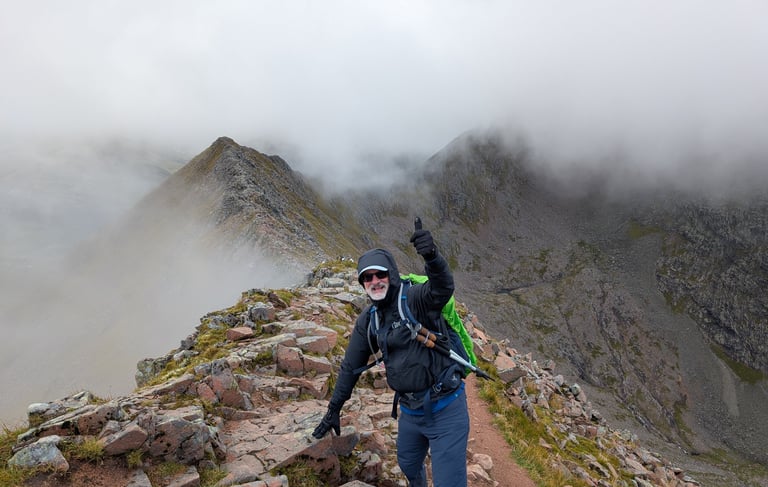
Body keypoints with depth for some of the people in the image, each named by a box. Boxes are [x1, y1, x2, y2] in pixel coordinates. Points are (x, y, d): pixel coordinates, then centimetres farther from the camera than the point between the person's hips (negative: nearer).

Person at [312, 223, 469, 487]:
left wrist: (432, 257, -59)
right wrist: (334, 409, 15)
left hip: (446, 408, -7)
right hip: (409, 410, 7)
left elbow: (443, 288, -39)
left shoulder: (415, 298, -17)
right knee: (409, 466, 27)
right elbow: (351, 365, 12)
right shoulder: (368, 319, 3)